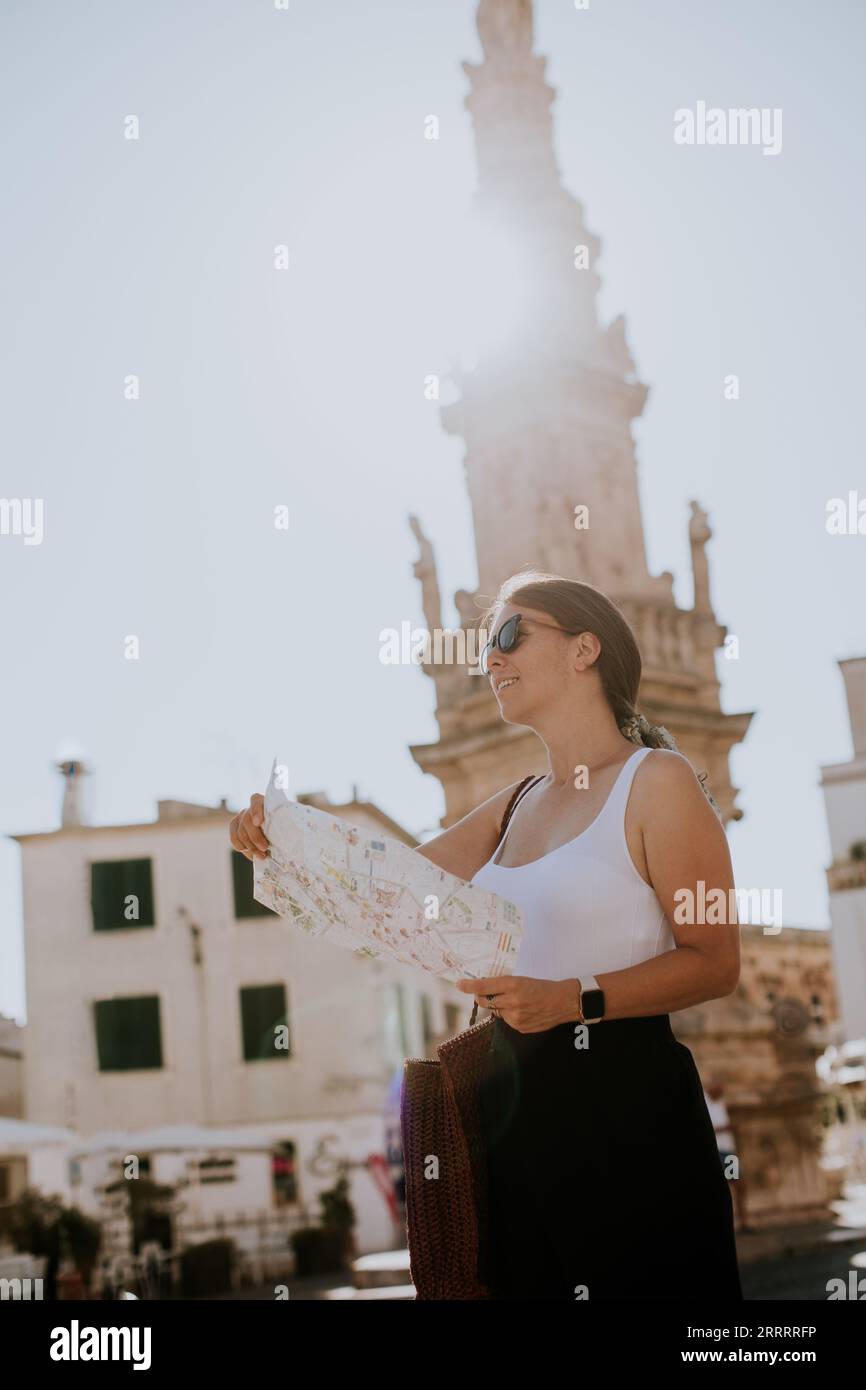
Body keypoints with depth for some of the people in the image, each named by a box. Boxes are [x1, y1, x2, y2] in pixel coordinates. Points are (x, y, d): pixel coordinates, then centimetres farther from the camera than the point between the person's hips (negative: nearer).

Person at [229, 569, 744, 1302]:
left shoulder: (656, 781, -8)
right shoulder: (518, 803, 14)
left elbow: (715, 962, -12)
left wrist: (573, 999, -23)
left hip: (627, 1103, -7)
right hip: (517, 1100, 7)